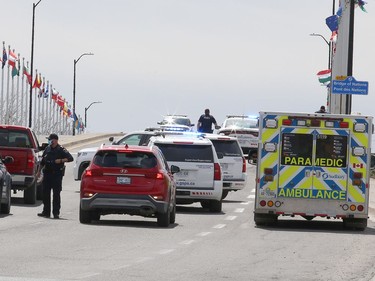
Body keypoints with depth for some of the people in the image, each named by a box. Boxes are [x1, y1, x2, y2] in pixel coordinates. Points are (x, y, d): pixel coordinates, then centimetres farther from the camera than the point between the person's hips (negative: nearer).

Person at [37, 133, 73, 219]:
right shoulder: (47, 149, 12)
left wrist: (61, 160, -20)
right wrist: (39, 171, 17)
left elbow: (70, 158, -10)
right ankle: (46, 212, 14)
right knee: (45, 193, 6)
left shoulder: (61, 150, -4)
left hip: (57, 174, -5)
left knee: (56, 194, -4)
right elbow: (42, 161, 19)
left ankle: (56, 213, -2)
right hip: (47, 173, 5)